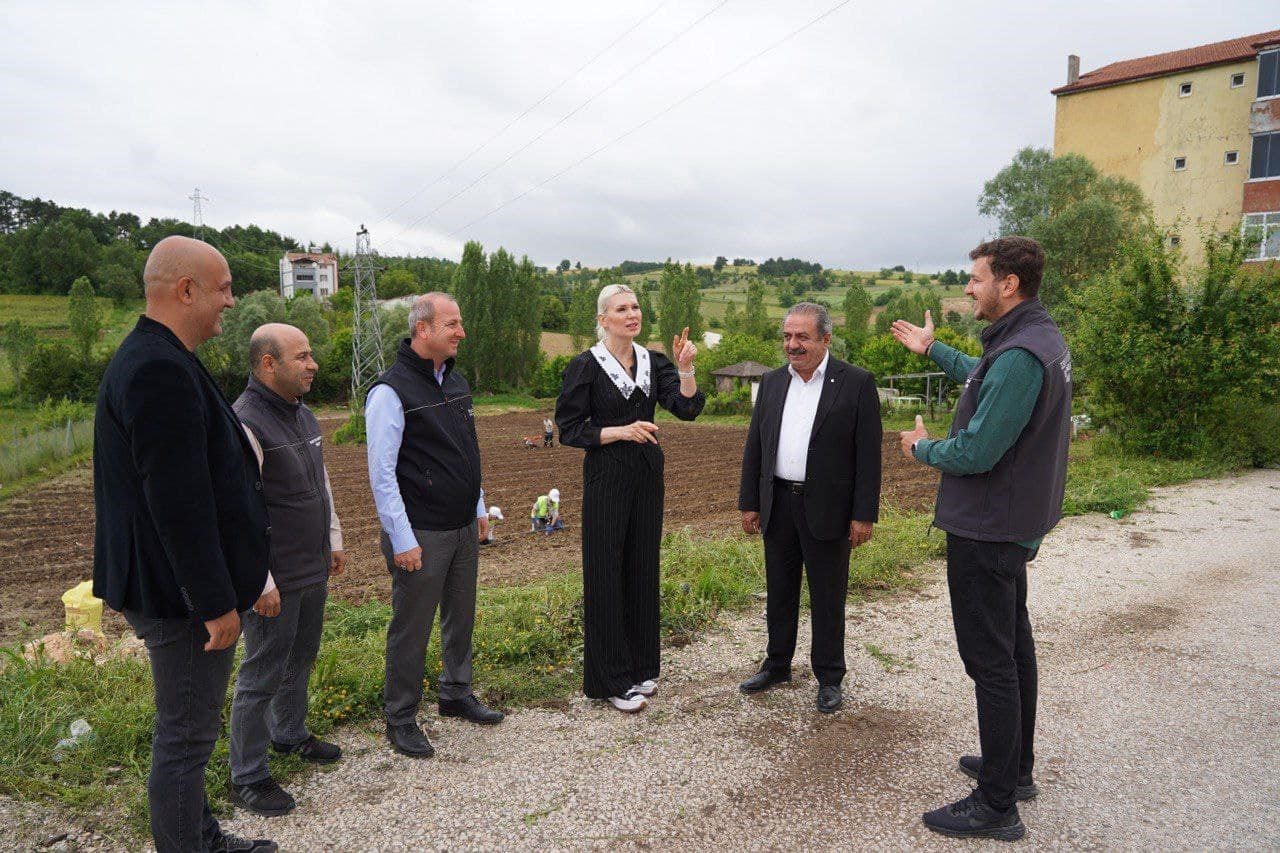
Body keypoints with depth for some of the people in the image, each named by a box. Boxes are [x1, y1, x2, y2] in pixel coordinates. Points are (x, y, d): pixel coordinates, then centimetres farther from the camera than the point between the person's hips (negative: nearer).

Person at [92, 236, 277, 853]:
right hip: (182, 594, -11)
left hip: (172, 589, 11)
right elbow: (180, 502, -27)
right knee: (185, 735, 4)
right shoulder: (161, 370, -23)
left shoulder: (151, 359, 12)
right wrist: (215, 602, -21)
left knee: (187, 728, 23)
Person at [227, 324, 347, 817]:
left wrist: (333, 540, 21)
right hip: (275, 580, -9)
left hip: (313, 571, 9)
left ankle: (289, 734, 42)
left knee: (300, 661, 22)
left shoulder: (303, 416, 9)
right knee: (262, 675, 3)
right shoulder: (244, 424, -21)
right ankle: (247, 778, 18)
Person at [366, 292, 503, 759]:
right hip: (421, 535, -7)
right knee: (412, 629, 4)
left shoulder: (455, 381, 10)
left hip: (464, 528, 8)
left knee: (461, 618, 18)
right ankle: (400, 719, 21)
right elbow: (381, 473, -16)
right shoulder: (391, 391, -15)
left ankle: (456, 694, 36)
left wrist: (480, 509, 18)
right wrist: (402, 540, -17)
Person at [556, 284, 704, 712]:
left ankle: (640, 667, 29)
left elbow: (687, 408, -9)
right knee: (606, 573, 2)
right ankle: (612, 680, 15)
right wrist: (621, 431, -19)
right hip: (606, 479, -5)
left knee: (642, 569, 13)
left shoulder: (653, 362, 5)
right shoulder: (585, 366, -8)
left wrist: (685, 368, -25)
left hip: (647, 477, 5)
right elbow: (569, 428, -8)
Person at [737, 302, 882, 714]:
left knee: (828, 598, 8)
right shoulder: (772, 382, 7)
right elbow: (754, 446, 9)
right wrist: (749, 502, 6)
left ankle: (828, 677, 23)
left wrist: (864, 514, -11)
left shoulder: (856, 383, -7)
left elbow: (868, 453, -9)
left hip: (826, 508, -4)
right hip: (778, 505, 5)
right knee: (779, 591, 16)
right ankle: (777, 665, 32)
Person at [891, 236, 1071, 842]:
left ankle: (996, 806, 10)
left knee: (990, 662, -2)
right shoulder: (1040, 339, 8)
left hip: (985, 531, -11)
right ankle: (1015, 767, 37)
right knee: (1012, 646, 20)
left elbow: (975, 453, -28)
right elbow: (986, 382, 27)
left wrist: (923, 448, -8)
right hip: (1015, 523, 11)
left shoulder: (1019, 355, -26)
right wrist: (933, 349, 31)